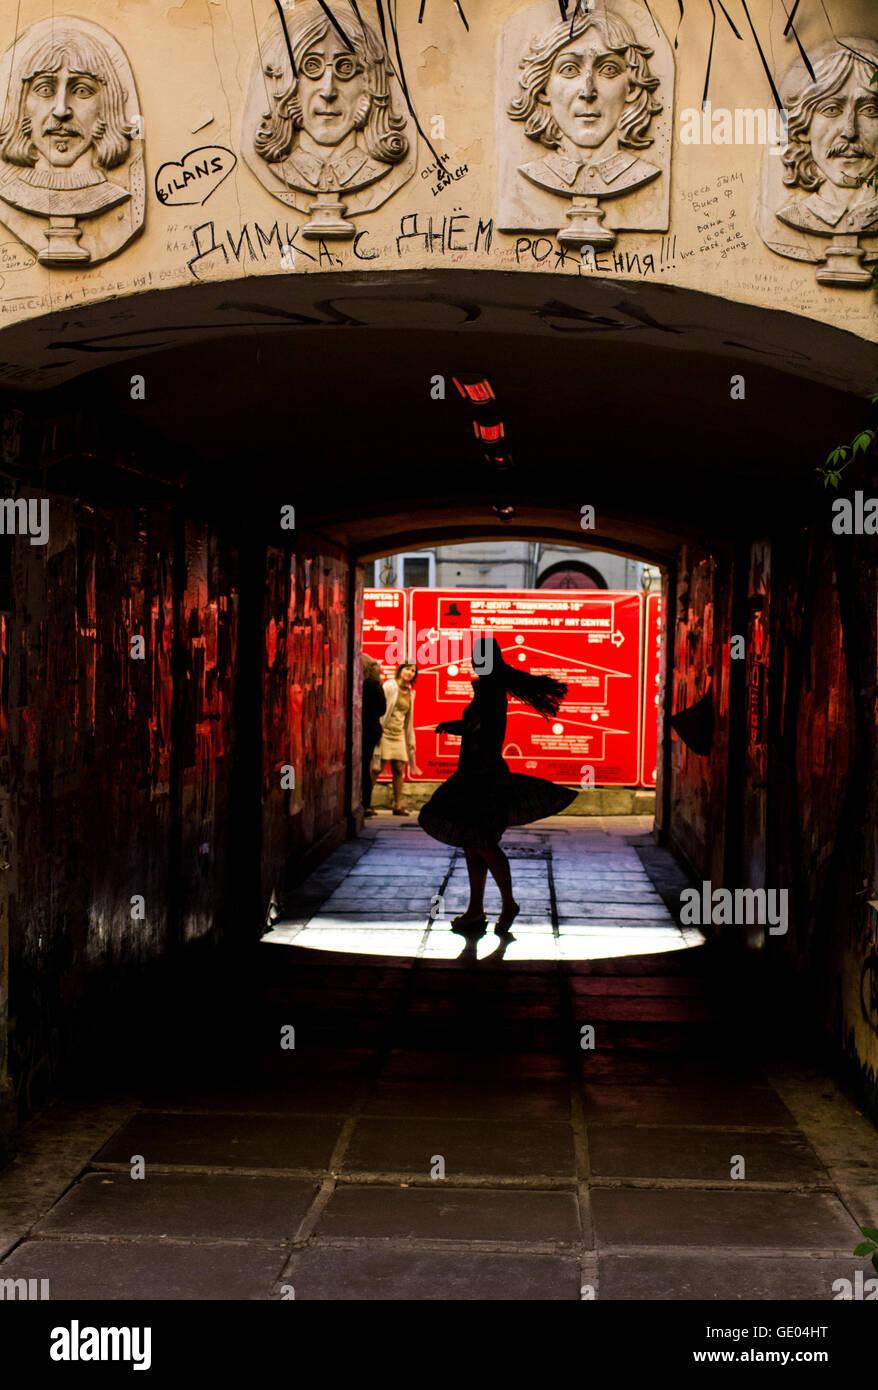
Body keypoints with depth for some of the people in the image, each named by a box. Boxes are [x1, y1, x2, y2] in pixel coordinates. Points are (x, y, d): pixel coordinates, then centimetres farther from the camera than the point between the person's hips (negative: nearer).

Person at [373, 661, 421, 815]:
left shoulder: (410, 693, 14)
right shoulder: (389, 686, -5)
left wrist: (411, 740, 20)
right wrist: (377, 731, -14)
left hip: (399, 735, 6)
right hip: (385, 732, -6)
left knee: (399, 770, 3)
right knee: (378, 768, -10)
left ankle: (397, 806, 6)